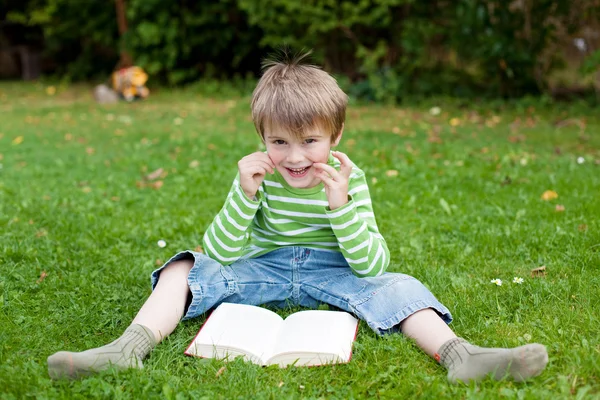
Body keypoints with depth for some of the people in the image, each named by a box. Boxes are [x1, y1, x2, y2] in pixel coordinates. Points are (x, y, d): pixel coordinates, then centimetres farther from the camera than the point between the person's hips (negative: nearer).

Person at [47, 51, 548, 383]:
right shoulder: (260, 176, -12)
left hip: (330, 273, -1)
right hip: (262, 269, 2)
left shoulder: (349, 178, -14)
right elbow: (219, 254, -15)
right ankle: (130, 347, -31)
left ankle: (459, 354, -38)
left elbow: (372, 267, -21)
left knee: (395, 287, -26)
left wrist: (341, 204, -33)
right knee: (186, 268, -16)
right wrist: (244, 194, -29)